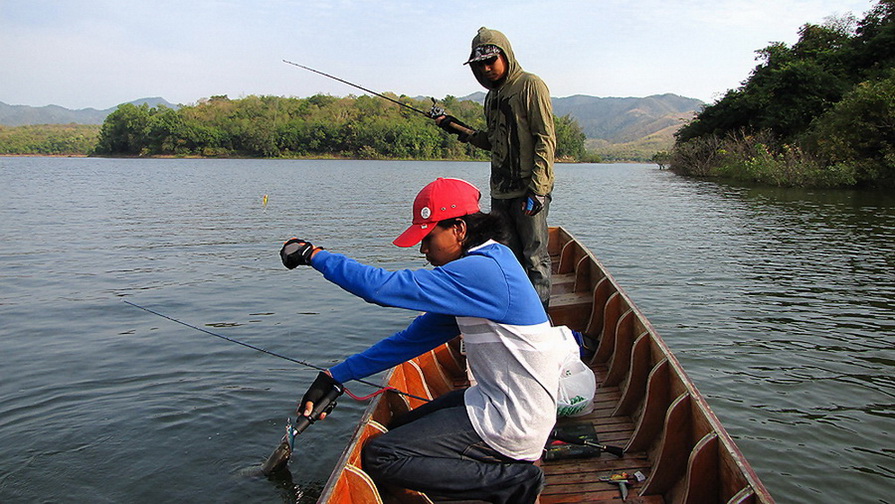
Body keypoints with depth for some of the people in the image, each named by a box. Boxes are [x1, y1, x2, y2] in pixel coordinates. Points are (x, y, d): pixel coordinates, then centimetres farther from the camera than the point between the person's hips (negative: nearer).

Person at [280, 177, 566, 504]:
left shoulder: (484, 271, -23)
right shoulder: (487, 263, 8)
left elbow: (382, 287, -29)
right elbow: (415, 337, 8)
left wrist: (313, 254, -13)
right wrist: (337, 376, 6)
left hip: (511, 425, -10)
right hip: (499, 402, 10)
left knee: (379, 458, -9)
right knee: (398, 430, 21)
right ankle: (509, 465, 12)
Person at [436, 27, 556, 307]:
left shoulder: (531, 86, -5)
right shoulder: (492, 96, 19)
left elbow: (546, 140, -12)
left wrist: (536, 189, -19)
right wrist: (461, 130, 14)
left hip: (530, 190, -7)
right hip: (500, 191, 8)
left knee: (534, 258, -2)